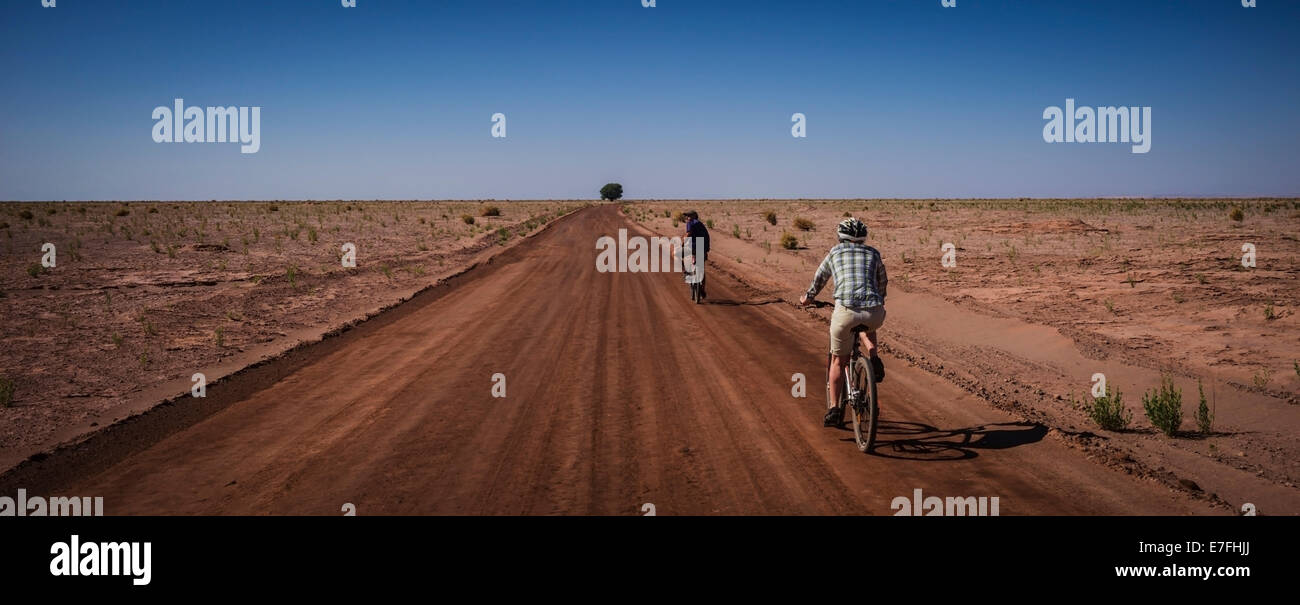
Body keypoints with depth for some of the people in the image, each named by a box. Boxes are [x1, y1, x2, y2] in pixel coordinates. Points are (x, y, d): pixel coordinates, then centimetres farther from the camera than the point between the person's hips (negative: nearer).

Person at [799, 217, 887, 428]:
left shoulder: (835, 252, 19)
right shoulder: (873, 253, 22)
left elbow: (819, 279, 32)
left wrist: (808, 297, 51)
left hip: (846, 311, -1)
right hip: (875, 313, 1)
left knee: (838, 360, 17)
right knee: (868, 328, 38)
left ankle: (833, 409, 14)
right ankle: (874, 358, 12)